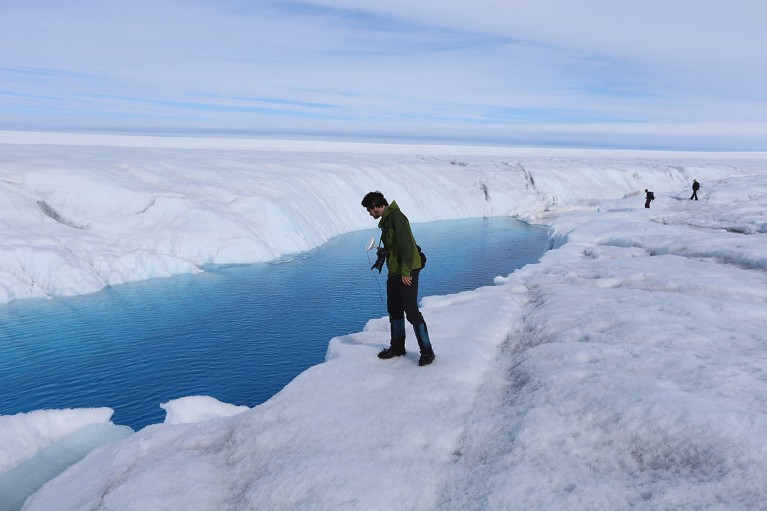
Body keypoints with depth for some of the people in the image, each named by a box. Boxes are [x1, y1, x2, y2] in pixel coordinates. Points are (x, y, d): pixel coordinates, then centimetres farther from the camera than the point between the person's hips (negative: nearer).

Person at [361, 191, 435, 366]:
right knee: (394, 311, 16)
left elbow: (406, 244, -21)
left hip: (407, 273, -10)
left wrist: (406, 271, -23)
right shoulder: (386, 220, 17)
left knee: (411, 311, -8)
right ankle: (397, 347, 29)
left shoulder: (397, 216, -14)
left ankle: (427, 351, 1)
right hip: (394, 273, 10)